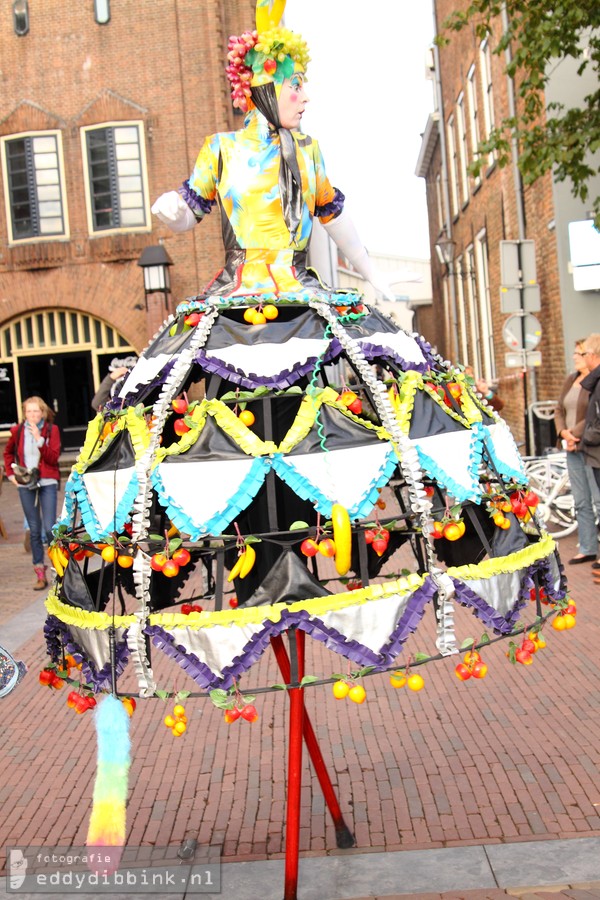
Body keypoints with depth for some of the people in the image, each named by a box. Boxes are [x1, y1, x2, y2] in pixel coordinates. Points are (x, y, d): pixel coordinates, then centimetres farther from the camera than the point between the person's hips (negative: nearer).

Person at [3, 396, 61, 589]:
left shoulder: (52, 429, -3)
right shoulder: (17, 431, 3)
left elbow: (53, 458, -14)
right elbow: (8, 453, 21)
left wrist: (39, 439, -23)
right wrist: (10, 473, 8)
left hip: (47, 483, -2)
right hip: (25, 485, 2)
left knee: (50, 528, -11)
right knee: (34, 530, 6)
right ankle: (40, 574, 11)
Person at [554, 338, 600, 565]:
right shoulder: (570, 380, 15)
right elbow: (559, 410, 16)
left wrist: (576, 434, -14)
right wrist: (563, 432, -1)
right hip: (573, 448, 8)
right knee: (581, 502, 12)